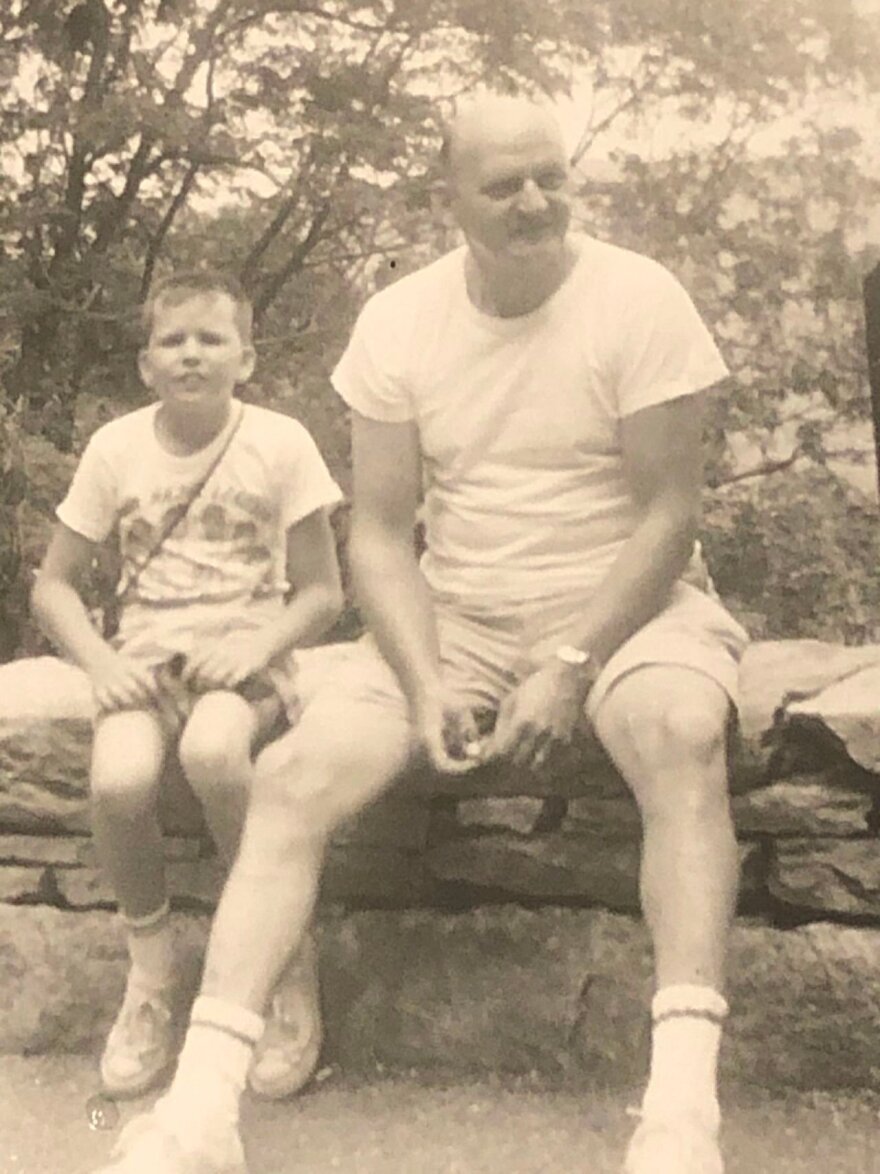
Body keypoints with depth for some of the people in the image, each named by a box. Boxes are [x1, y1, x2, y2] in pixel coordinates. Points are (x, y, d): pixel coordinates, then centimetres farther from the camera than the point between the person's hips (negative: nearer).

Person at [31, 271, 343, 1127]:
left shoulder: (280, 444, -2)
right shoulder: (116, 448, 3)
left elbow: (321, 591, 1)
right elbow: (53, 585, 8)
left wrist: (257, 645, -18)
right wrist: (101, 661, -10)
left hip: (246, 656, -2)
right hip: (145, 656, 2)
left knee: (213, 750, -37)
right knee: (119, 777, -31)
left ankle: (283, 964, -13)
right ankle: (149, 976, -2)